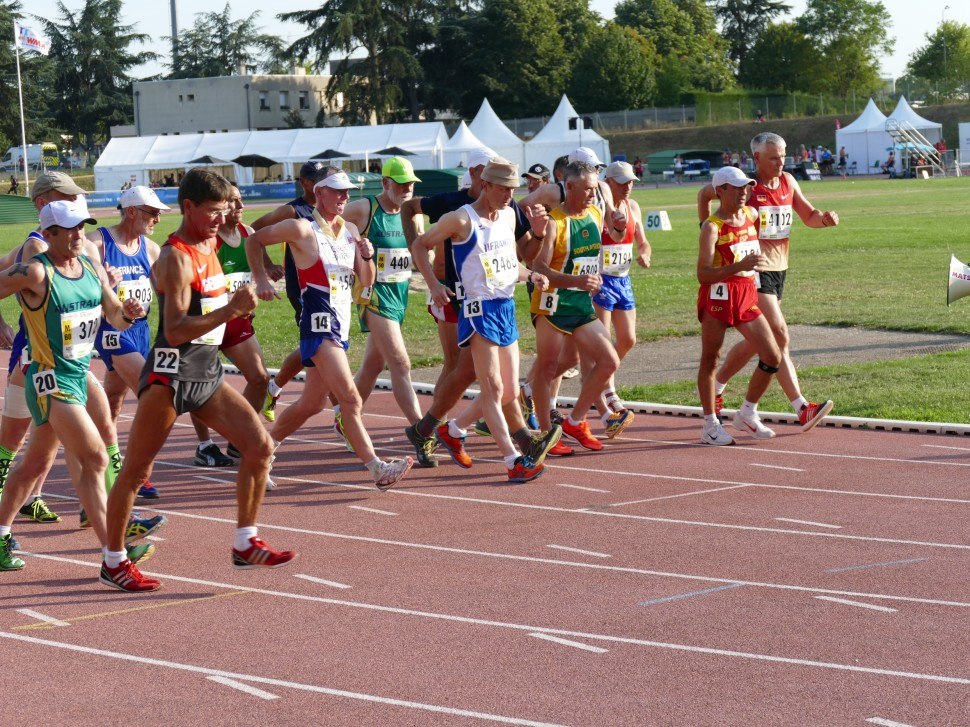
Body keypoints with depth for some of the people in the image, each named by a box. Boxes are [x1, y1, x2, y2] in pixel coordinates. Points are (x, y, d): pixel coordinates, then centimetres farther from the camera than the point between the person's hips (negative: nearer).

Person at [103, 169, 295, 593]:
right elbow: (175, 330, -26)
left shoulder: (208, 246, 10)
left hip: (207, 372, 9)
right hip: (170, 372, -9)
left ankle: (245, 545, 11)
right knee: (136, 470, 0)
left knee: (260, 447, 2)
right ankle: (114, 562, 10)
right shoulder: (176, 258, -17)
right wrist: (231, 309, -32)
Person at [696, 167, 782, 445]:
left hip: (747, 295, 7)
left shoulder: (751, 214, 7)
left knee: (772, 358, 2)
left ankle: (747, 413, 18)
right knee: (710, 360, 4)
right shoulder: (712, 227, -13)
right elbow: (703, 274, -22)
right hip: (718, 295, -6)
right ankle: (710, 425, 12)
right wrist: (740, 266, -31)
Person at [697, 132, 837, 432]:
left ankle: (714, 387, 33)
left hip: (779, 269, 8)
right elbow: (704, 194, 4)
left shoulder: (788, 182, 7)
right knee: (779, 335, -16)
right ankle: (802, 409, -21)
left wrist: (825, 218, -9)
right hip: (754, 270, -8)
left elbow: (808, 216, 13)